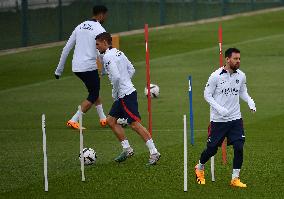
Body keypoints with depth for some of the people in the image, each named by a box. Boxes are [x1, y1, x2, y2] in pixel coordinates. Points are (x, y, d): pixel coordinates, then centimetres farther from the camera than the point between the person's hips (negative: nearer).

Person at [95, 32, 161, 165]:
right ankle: (126, 149, 17)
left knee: (135, 124, -10)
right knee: (111, 120, 15)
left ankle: (154, 152, -10)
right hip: (126, 92, 10)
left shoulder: (107, 57, -15)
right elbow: (131, 70, 19)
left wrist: (114, 93, -10)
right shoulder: (118, 52, 14)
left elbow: (116, 77, -24)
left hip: (125, 95, -10)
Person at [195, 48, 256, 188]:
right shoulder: (216, 76, -12)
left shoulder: (241, 76, 1)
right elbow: (207, 94, -7)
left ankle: (235, 178, 3)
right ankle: (199, 168, 36)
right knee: (212, 149, 6)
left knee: (239, 147, -9)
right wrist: (219, 108, -19)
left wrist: (250, 102, -4)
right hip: (218, 119, -3)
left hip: (235, 118, 3)